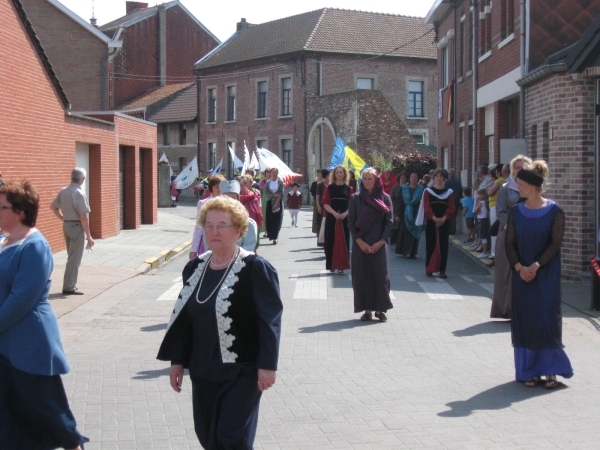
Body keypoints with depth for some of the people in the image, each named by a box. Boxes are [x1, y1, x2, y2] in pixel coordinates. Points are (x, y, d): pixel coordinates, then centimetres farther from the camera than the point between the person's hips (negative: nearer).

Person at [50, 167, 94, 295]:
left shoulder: (63, 191, 4)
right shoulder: (79, 194, -18)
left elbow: (53, 207, 14)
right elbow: (83, 217, -19)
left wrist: (63, 218, 16)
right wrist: (89, 236, -15)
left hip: (66, 225, 8)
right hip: (77, 227, -8)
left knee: (72, 256, 19)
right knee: (75, 259, 0)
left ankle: (70, 284, 25)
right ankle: (69, 287, 2)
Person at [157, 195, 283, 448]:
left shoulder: (255, 269, -12)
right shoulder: (195, 268, 7)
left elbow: (270, 320, -14)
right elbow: (183, 316, 12)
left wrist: (267, 365, -17)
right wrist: (177, 361, 11)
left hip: (242, 371, -6)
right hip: (204, 371, 6)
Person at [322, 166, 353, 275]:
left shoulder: (348, 189, 7)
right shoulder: (329, 188, 4)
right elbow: (325, 204, -2)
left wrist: (345, 213, -15)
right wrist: (334, 213, -18)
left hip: (344, 218, 1)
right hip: (331, 218, -1)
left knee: (342, 241, -1)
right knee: (331, 241, 1)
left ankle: (341, 266, 0)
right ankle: (331, 265, 11)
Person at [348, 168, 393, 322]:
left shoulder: (385, 198, 1)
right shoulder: (356, 198, 1)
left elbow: (389, 222, 0)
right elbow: (351, 222, 0)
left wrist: (381, 242, -10)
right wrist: (359, 242, -10)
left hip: (379, 244, 0)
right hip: (361, 244, 0)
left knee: (381, 276, -1)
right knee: (362, 276, 1)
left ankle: (380, 309, 10)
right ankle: (367, 309, 8)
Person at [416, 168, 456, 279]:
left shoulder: (449, 192, 9)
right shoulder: (428, 191, 4)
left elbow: (451, 208, 1)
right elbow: (426, 208, -4)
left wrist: (443, 219, -13)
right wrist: (435, 219, -17)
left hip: (444, 223, 1)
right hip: (431, 222, -1)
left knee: (443, 246, 0)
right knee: (430, 245, 1)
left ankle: (442, 270, 2)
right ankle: (429, 269, 8)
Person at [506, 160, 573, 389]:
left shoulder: (554, 211, -6)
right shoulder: (516, 211, 4)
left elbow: (556, 243, -9)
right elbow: (510, 243, 2)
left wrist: (535, 266, -16)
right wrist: (519, 267, -13)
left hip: (546, 274, -3)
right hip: (521, 274, 3)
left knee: (546, 319, -4)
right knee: (524, 321, 3)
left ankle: (550, 370, 9)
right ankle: (530, 370, 12)